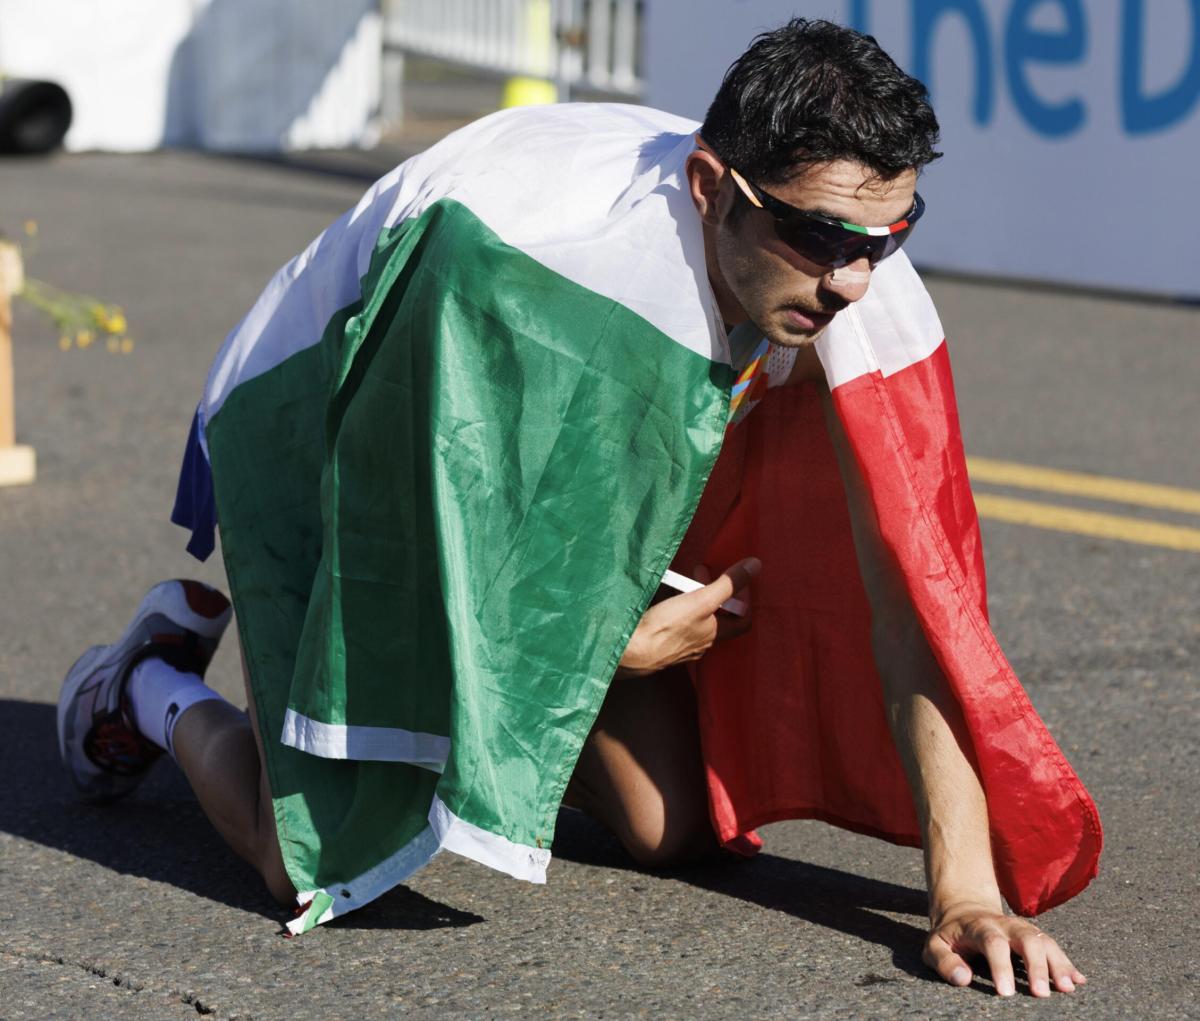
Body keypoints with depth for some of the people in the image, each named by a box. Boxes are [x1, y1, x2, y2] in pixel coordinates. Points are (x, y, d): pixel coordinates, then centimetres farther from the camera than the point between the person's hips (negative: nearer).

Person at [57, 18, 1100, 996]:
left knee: (680, 831, -1)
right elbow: (411, 531, -30)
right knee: (330, 860, -14)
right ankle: (155, 689, 17)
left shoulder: (852, 277, -27)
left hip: (560, 481, 5)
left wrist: (968, 887, -31)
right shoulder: (515, 251, -42)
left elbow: (912, 585, -26)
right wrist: (622, 644, -19)